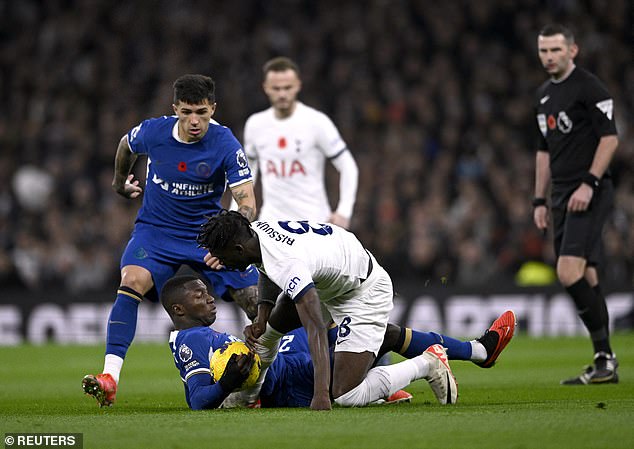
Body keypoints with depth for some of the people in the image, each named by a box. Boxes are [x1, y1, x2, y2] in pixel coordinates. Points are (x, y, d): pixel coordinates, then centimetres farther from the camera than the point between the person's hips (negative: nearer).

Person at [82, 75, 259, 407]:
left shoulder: (225, 145, -17)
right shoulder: (152, 132, -12)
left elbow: (247, 202, -21)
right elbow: (126, 145, 14)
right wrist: (120, 181, 30)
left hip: (208, 231, 0)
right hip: (155, 230, 0)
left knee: (257, 300, -9)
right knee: (132, 281, -28)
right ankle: (109, 379, -33)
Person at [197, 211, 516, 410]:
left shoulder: (287, 265, -39)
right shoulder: (257, 229, -10)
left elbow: (316, 329, -47)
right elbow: (268, 274, 14)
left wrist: (321, 394, -55)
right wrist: (260, 321, -2)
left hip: (366, 293, -10)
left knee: (345, 397, -15)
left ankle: (426, 364, -2)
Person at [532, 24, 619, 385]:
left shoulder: (589, 87, -8)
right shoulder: (545, 94, 18)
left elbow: (610, 138, -13)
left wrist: (589, 183, -20)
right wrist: (540, 200, 20)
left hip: (589, 194, -9)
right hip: (562, 196, 9)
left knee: (570, 273, -20)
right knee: (585, 278, 7)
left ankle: (604, 355, -13)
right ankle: (605, 364, 10)